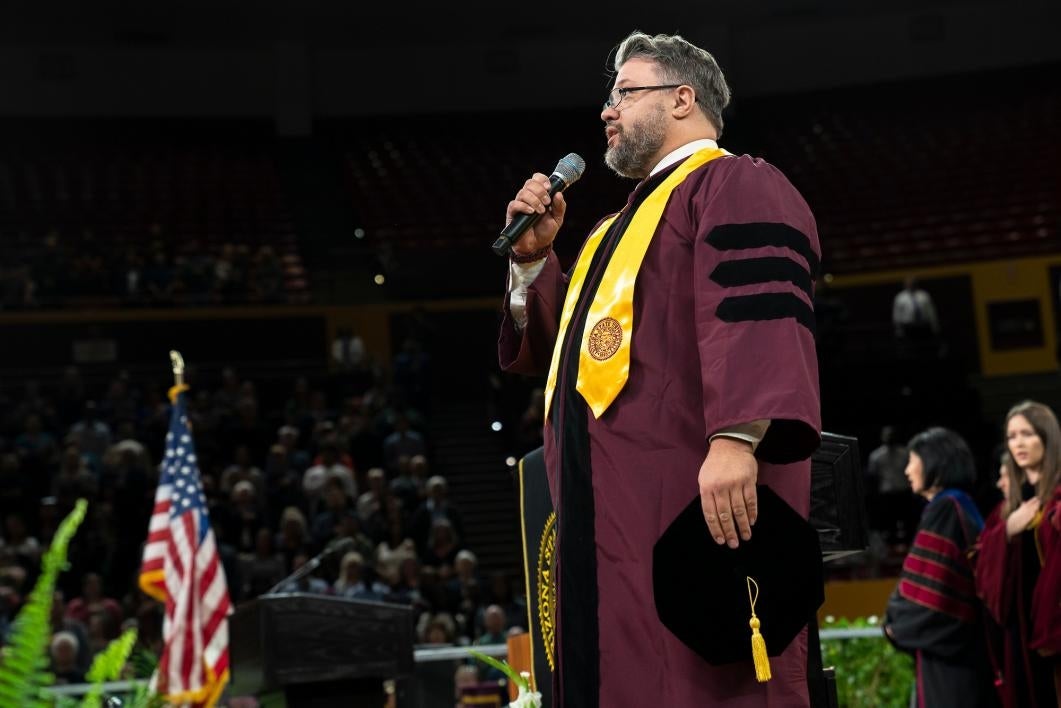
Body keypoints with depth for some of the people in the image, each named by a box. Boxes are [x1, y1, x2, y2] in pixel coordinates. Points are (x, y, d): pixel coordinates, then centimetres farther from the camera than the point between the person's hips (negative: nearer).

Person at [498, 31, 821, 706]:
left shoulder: (733, 185, -1)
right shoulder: (628, 222, 28)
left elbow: (757, 311, -18)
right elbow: (561, 350, 30)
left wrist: (735, 437, -32)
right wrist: (533, 258, 15)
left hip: (692, 494, -9)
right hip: (614, 509, 9)